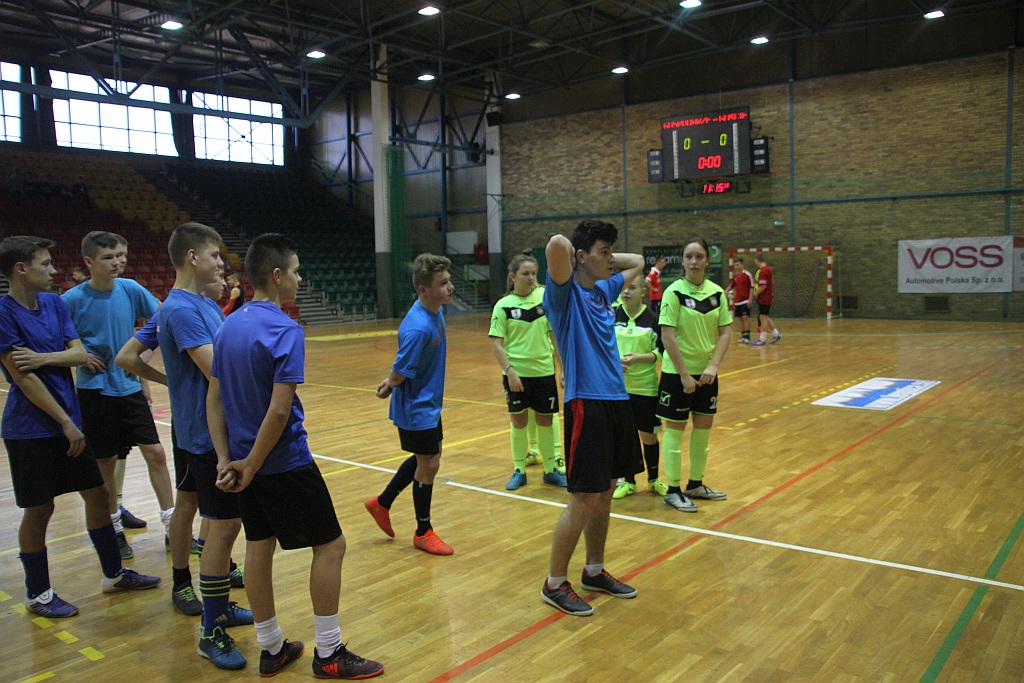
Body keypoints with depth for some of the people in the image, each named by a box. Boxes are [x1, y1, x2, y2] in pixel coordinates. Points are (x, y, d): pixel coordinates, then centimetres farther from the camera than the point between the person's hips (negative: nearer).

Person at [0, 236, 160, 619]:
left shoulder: (54, 303, 7)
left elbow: (80, 353, 2)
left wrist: (43, 358, -18)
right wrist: (67, 423, -16)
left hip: (68, 422, 7)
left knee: (97, 493, 11)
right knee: (39, 509, 4)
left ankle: (113, 574, 26)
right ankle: (37, 594, 22)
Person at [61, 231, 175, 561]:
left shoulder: (130, 289, -2)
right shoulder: (73, 299, -9)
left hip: (130, 387, 3)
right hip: (95, 391, -2)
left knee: (155, 453, 1)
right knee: (106, 462, 7)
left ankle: (172, 527, 11)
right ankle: (114, 529, 25)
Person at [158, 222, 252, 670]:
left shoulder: (206, 305, 13)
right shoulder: (180, 309, -17)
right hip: (207, 435, -9)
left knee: (226, 523, 16)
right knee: (224, 526, -4)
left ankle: (221, 607, 31)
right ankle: (212, 632, 9)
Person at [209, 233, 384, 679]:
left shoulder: (228, 327, 6)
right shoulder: (284, 330, -18)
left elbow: (214, 399, 6)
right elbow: (279, 410, -23)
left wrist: (227, 459, 4)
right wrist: (251, 466, -13)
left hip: (246, 458, 8)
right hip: (285, 462, -8)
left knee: (259, 547, 14)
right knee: (330, 544, 4)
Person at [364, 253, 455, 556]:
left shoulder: (436, 311, -2)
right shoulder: (417, 328, -31)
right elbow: (399, 373, -24)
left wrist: (392, 381, 2)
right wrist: (390, 385, -3)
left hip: (429, 405, 9)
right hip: (416, 409, -9)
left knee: (425, 459, 21)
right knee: (428, 464, 5)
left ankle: (382, 503, 37)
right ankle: (423, 532, 24)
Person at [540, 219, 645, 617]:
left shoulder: (604, 289, 14)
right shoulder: (565, 293, -9)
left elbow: (637, 263, 32)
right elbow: (557, 244, -29)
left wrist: (605, 260, 17)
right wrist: (570, 253, -7)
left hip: (616, 401, 8)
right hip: (586, 404, -8)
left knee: (605, 493, 15)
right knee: (584, 500, -3)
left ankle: (595, 572, 31)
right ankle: (554, 584, 13)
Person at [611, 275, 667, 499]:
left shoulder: (653, 319, -3)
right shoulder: (611, 317, 2)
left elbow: (661, 353, -4)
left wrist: (638, 358, -19)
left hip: (645, 387, -1)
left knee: (648, 436, 8)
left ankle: (654, 479, 29)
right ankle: (628, 481, 24)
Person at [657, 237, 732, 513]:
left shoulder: (717, 292, 2)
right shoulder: (674, 292, -13)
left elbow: (725, 332, 3)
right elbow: (667, 336, -16)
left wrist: (714, 365, -11)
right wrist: (684, 375, -17)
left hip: (706, 373, 5)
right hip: (677, 373, -5)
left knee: (703, 428, 13)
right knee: (675, 430, 3)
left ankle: (695, 485, 29)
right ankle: (673, 491, 14)